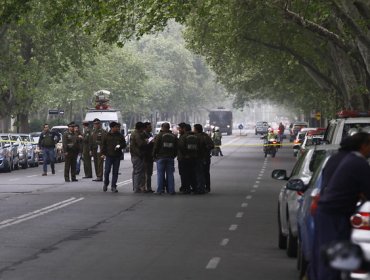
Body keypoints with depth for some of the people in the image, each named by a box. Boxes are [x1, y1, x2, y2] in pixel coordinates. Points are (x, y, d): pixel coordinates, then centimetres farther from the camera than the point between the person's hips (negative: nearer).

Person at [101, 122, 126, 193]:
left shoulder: (120, 136, 7)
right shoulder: (107, 135, 3)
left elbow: (124, 145, 9)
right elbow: (103, 145, 7)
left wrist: (119, 146, -12)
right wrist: (103, 153, -1)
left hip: (117, 156, 2)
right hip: (109, 155, -2)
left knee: (115, 172, 3)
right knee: (107, 171, -4)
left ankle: (113, 186, 10)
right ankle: (105, 184, 17)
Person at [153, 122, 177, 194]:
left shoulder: (159, 136, -5)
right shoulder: (173, 136, 9)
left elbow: (155, 147, -6)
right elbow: (176, 148, 11)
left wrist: (154, 156, 4)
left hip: (161, 158, -3)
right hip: (170, 158, 3)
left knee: (160, 174, 0)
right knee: (170, 174, 5)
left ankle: (160, 190, -2)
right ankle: (171, 190, 1)